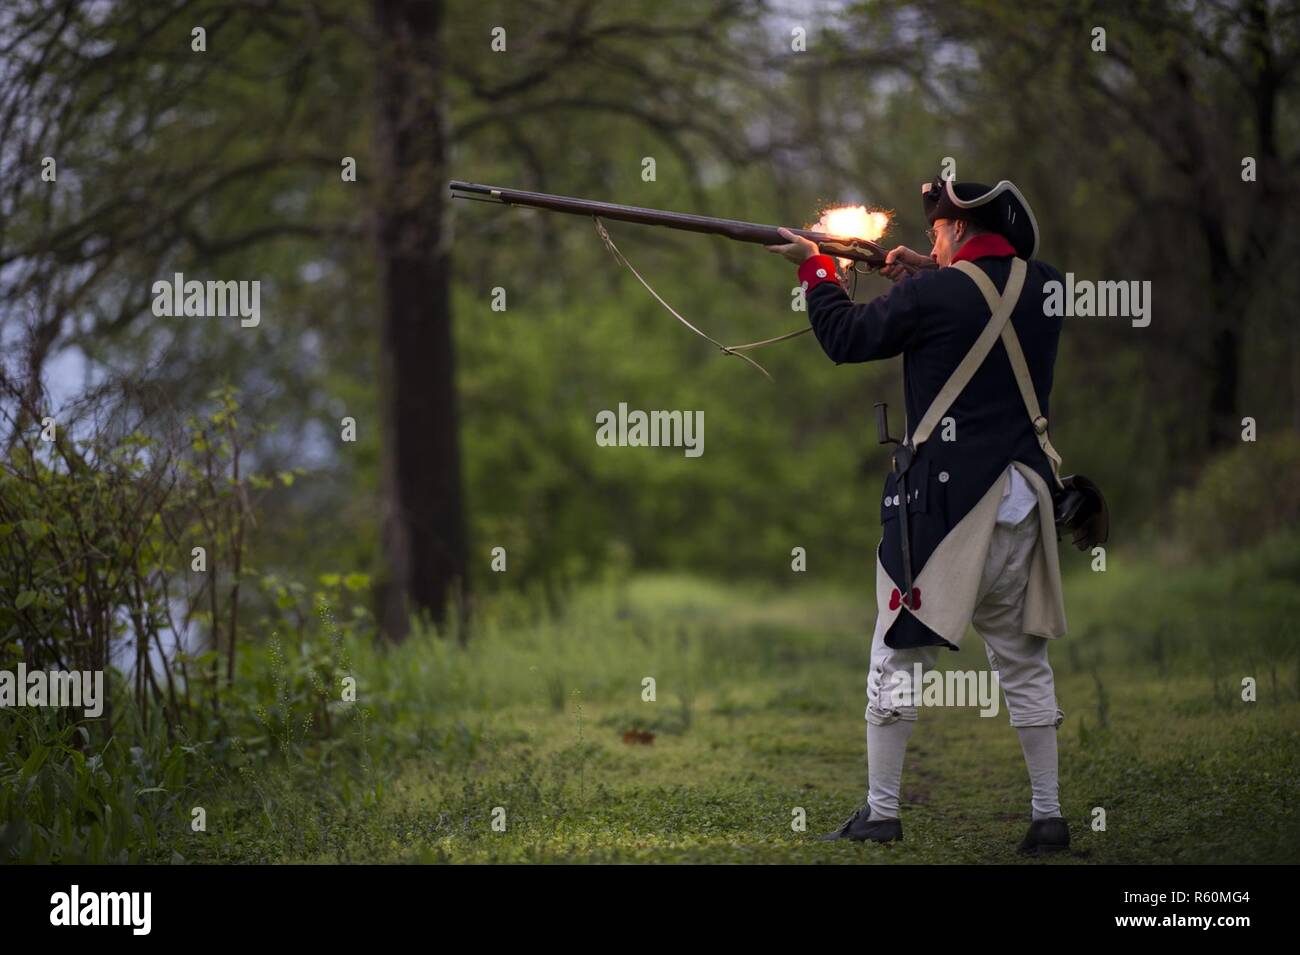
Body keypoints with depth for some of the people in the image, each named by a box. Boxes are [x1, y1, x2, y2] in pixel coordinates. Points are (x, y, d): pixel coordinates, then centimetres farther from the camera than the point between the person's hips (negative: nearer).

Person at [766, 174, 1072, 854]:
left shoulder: (931, 294, -11)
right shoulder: (1045, 288, 5)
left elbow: (847, 337, 1)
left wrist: (813, 266, 14)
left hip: (942, 497, -5)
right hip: (1023, 494, 5)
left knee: (897, 655, 5)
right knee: (1023, 661, 11)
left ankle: (880, 814, 8)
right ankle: (1047, 817, 10)